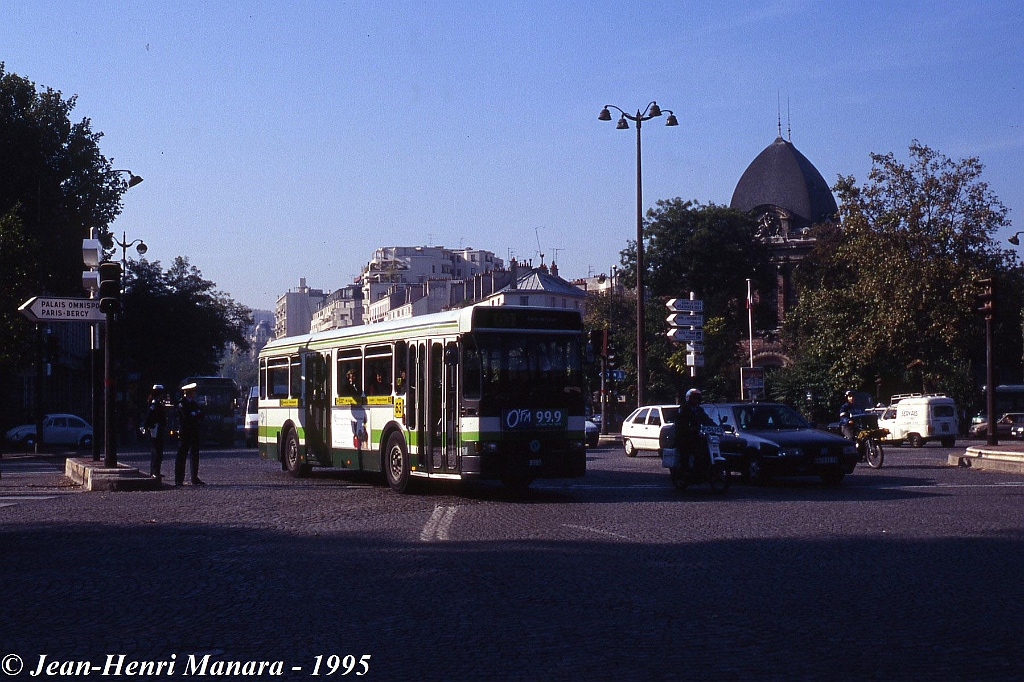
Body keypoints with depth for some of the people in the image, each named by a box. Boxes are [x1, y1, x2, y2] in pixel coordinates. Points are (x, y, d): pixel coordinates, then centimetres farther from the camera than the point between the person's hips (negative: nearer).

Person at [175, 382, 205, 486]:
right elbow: (187, 416, -19)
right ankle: (179, 480, -5)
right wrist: (196, 414, -3)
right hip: (184, 434, -7)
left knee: (195, 456, 8)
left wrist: (194, 414, -9)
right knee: (181, 456, -5)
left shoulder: (194, 403, 17)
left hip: (195, 433, 7)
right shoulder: (182, 403, -6)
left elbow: (201, 415, 9)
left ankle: (195, 479, 14)